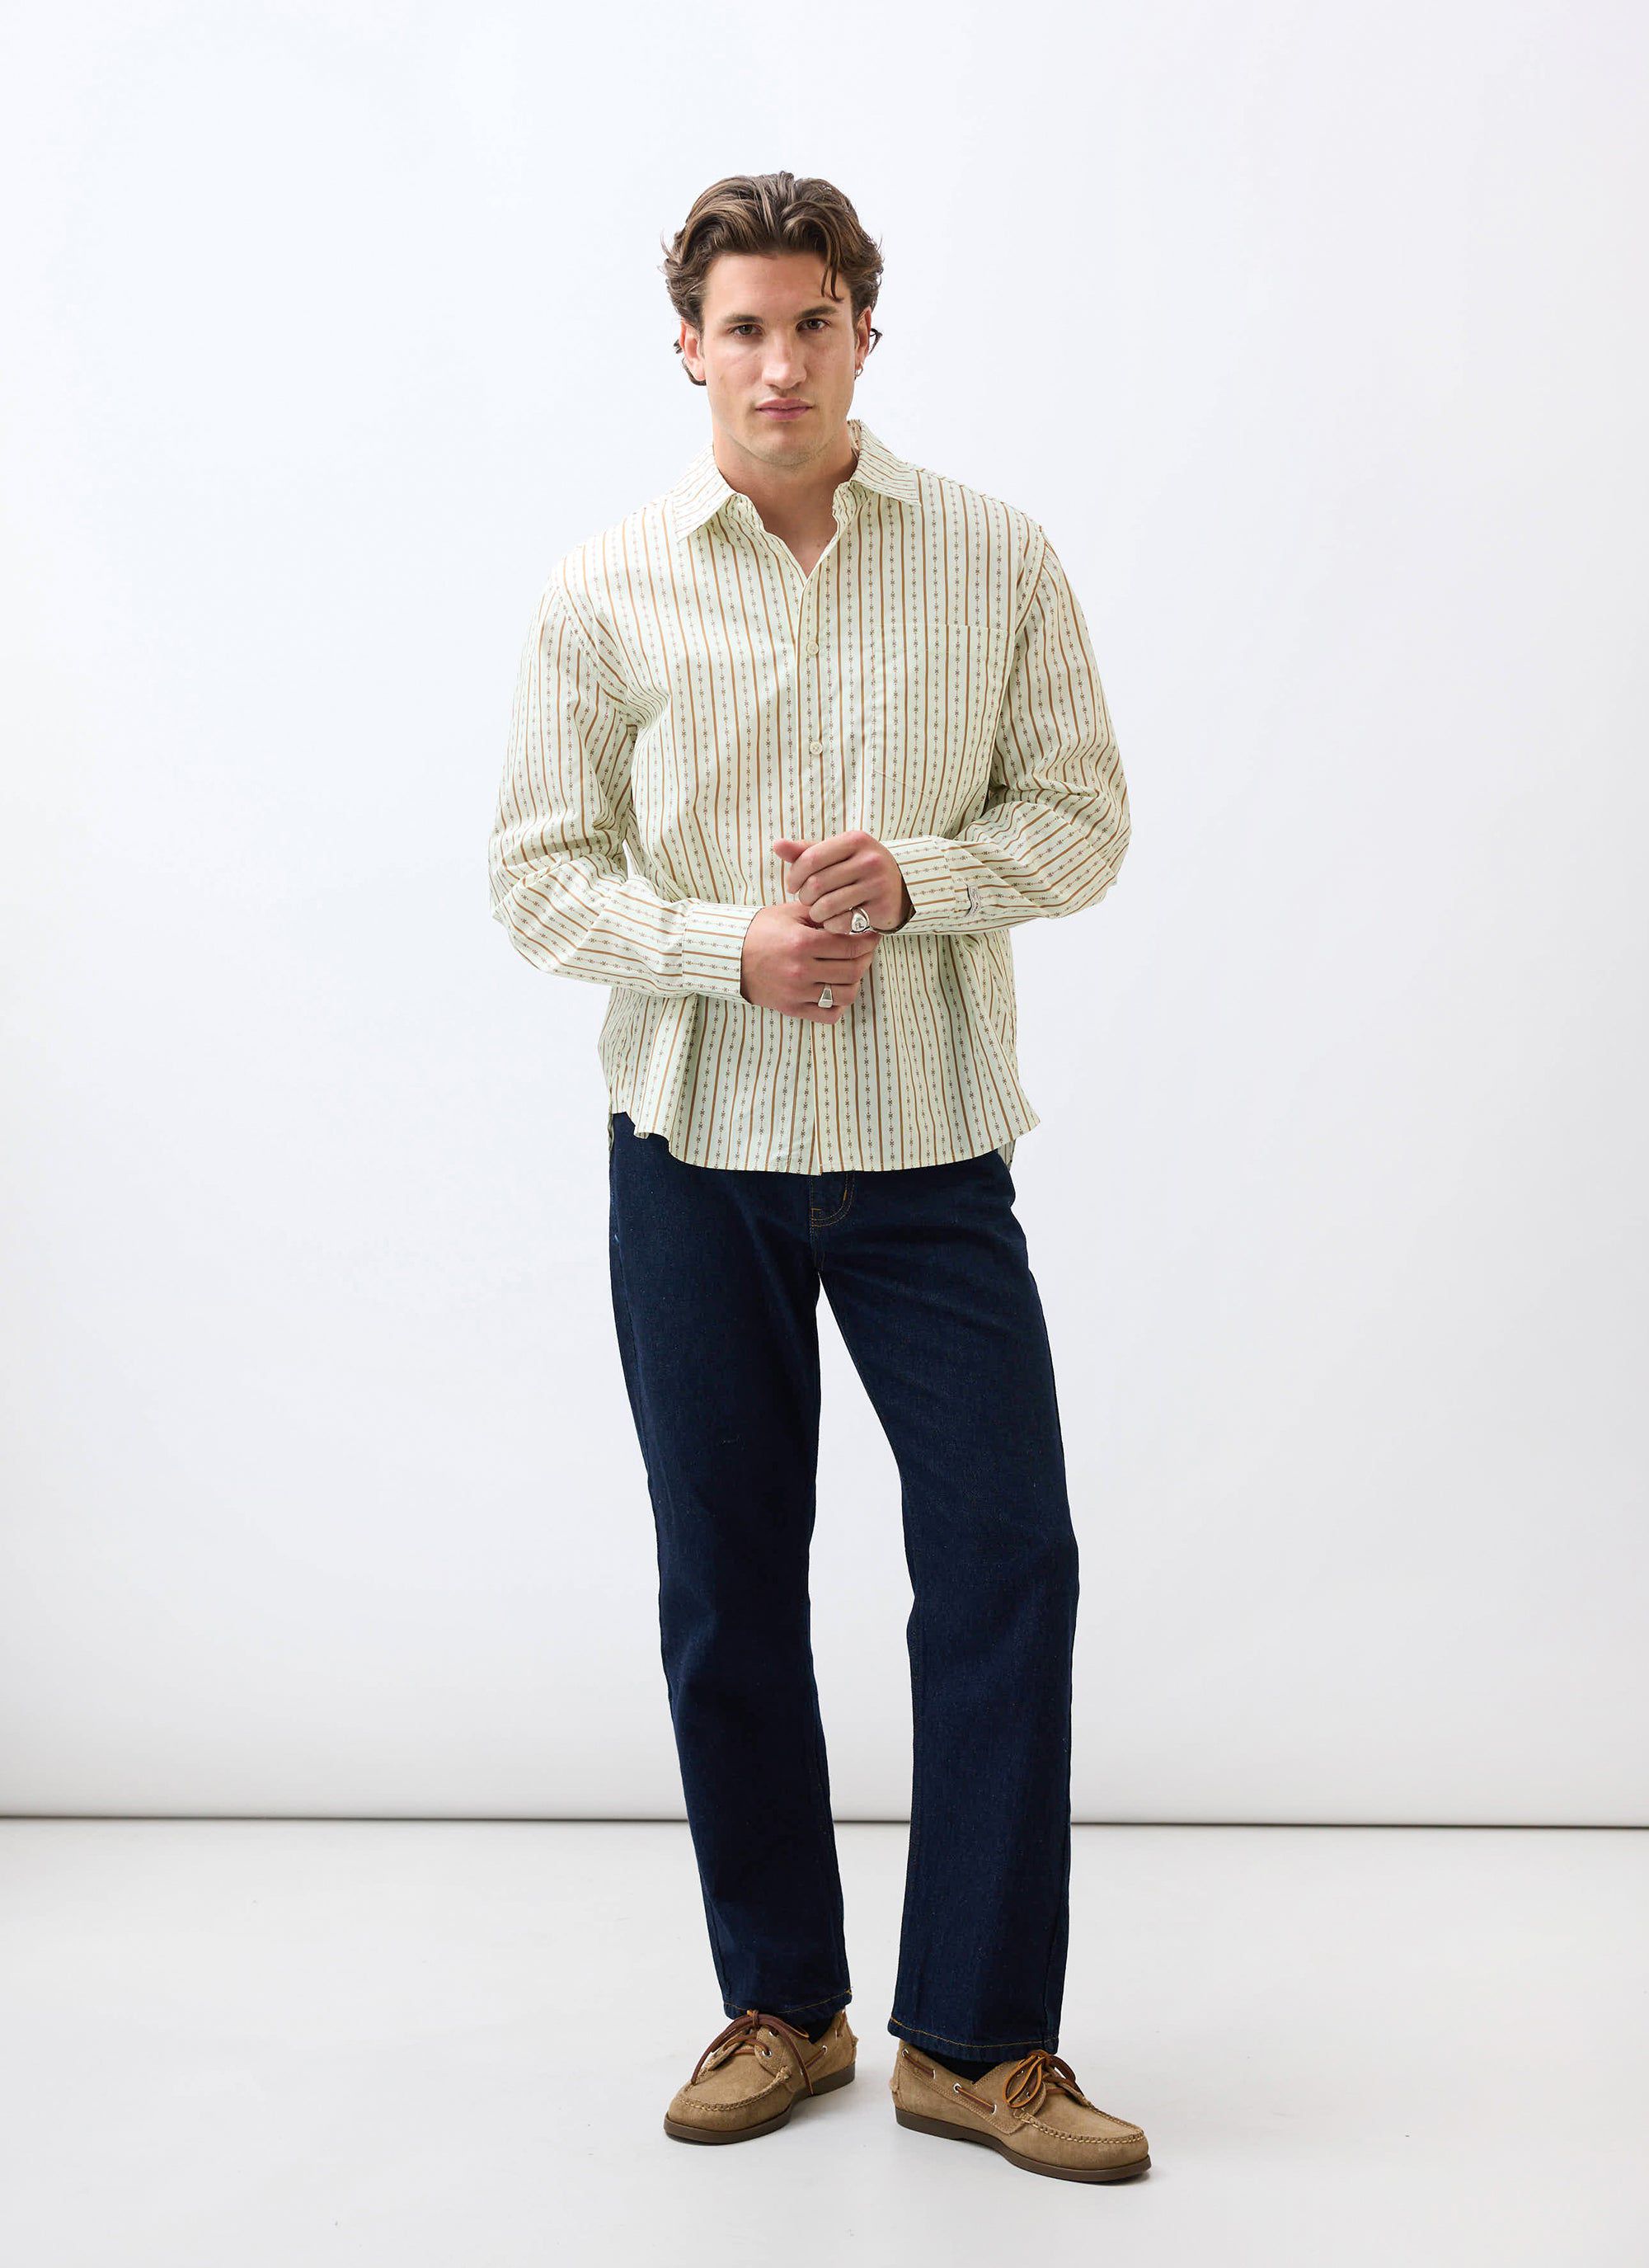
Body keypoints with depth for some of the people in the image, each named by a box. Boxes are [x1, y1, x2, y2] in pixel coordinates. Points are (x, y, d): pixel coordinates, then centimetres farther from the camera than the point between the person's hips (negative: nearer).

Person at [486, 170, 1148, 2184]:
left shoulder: (997, 558, 1)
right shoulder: (605, 590, 0)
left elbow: (1084, 813, 2)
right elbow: (537, 871, 1)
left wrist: (911, 877, -16)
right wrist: (729, 943, -15)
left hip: (930, 1148, 0)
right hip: (695, 1149, 0)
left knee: (1005, 1562, -3)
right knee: (727, 1591, 8)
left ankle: (978, 2039, 12)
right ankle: (781, 2007, 25)